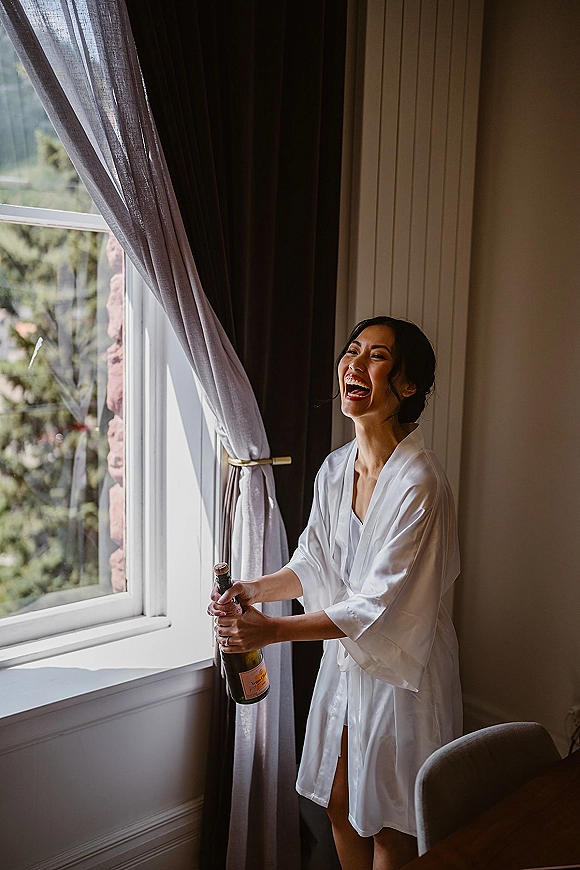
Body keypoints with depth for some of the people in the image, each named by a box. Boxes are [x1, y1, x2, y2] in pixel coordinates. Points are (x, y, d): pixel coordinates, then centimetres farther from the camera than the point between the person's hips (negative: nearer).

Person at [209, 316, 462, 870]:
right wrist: (255, 590, -12)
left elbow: (381, 605, -26)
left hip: (401, 666, -7)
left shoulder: (419, 483, -25)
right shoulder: (335, 468, -1)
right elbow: (313, 564, 6)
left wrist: (274, 629, -29)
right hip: (344, 656, 7)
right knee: (339, 805, 21)